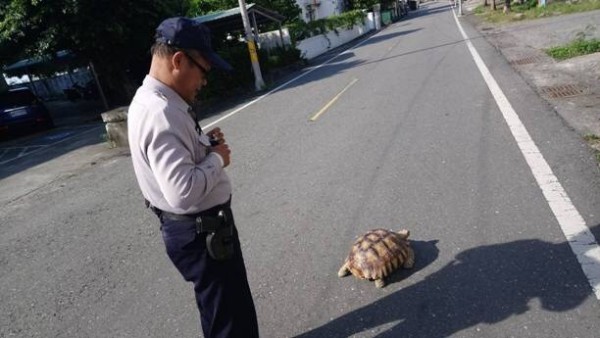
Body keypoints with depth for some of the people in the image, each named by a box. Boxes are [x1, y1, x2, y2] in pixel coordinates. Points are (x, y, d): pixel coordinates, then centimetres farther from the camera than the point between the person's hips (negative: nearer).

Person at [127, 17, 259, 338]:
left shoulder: (150, 99, 6)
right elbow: (182, 190, -36)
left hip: (195, 226, 10)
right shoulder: (160, 113, -28)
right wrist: (216, 158, -19)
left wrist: (204, 143, 3)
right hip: (201, 232, -10)